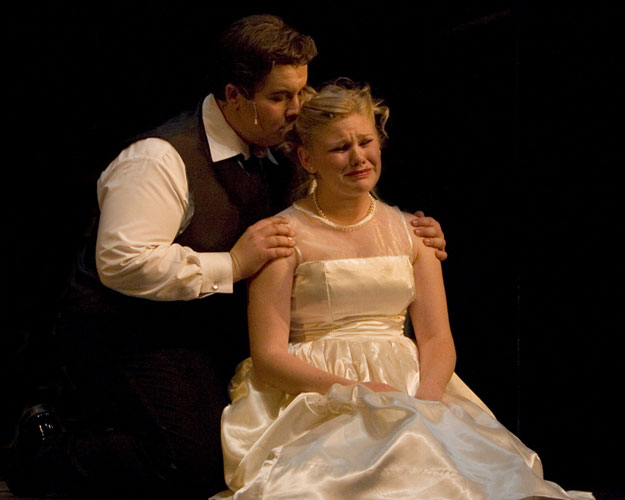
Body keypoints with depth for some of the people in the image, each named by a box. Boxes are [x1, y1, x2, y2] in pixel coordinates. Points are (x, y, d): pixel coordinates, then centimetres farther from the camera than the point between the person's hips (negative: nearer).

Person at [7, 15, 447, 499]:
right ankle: (45, 455, -1)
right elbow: (120, 262, -28)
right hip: (134, 337, -8)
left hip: (219, 339, 9)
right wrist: (231, 265, -26)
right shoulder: (163, 158, -17)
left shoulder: (279, 162, 8)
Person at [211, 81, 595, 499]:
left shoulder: (412, 230, 14)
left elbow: (437, 338, 9)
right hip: (316, 399, -4)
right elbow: (268, 358, -6)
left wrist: (427, 395, -13)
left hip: (410, 391, 4)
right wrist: (354, 391, -19)